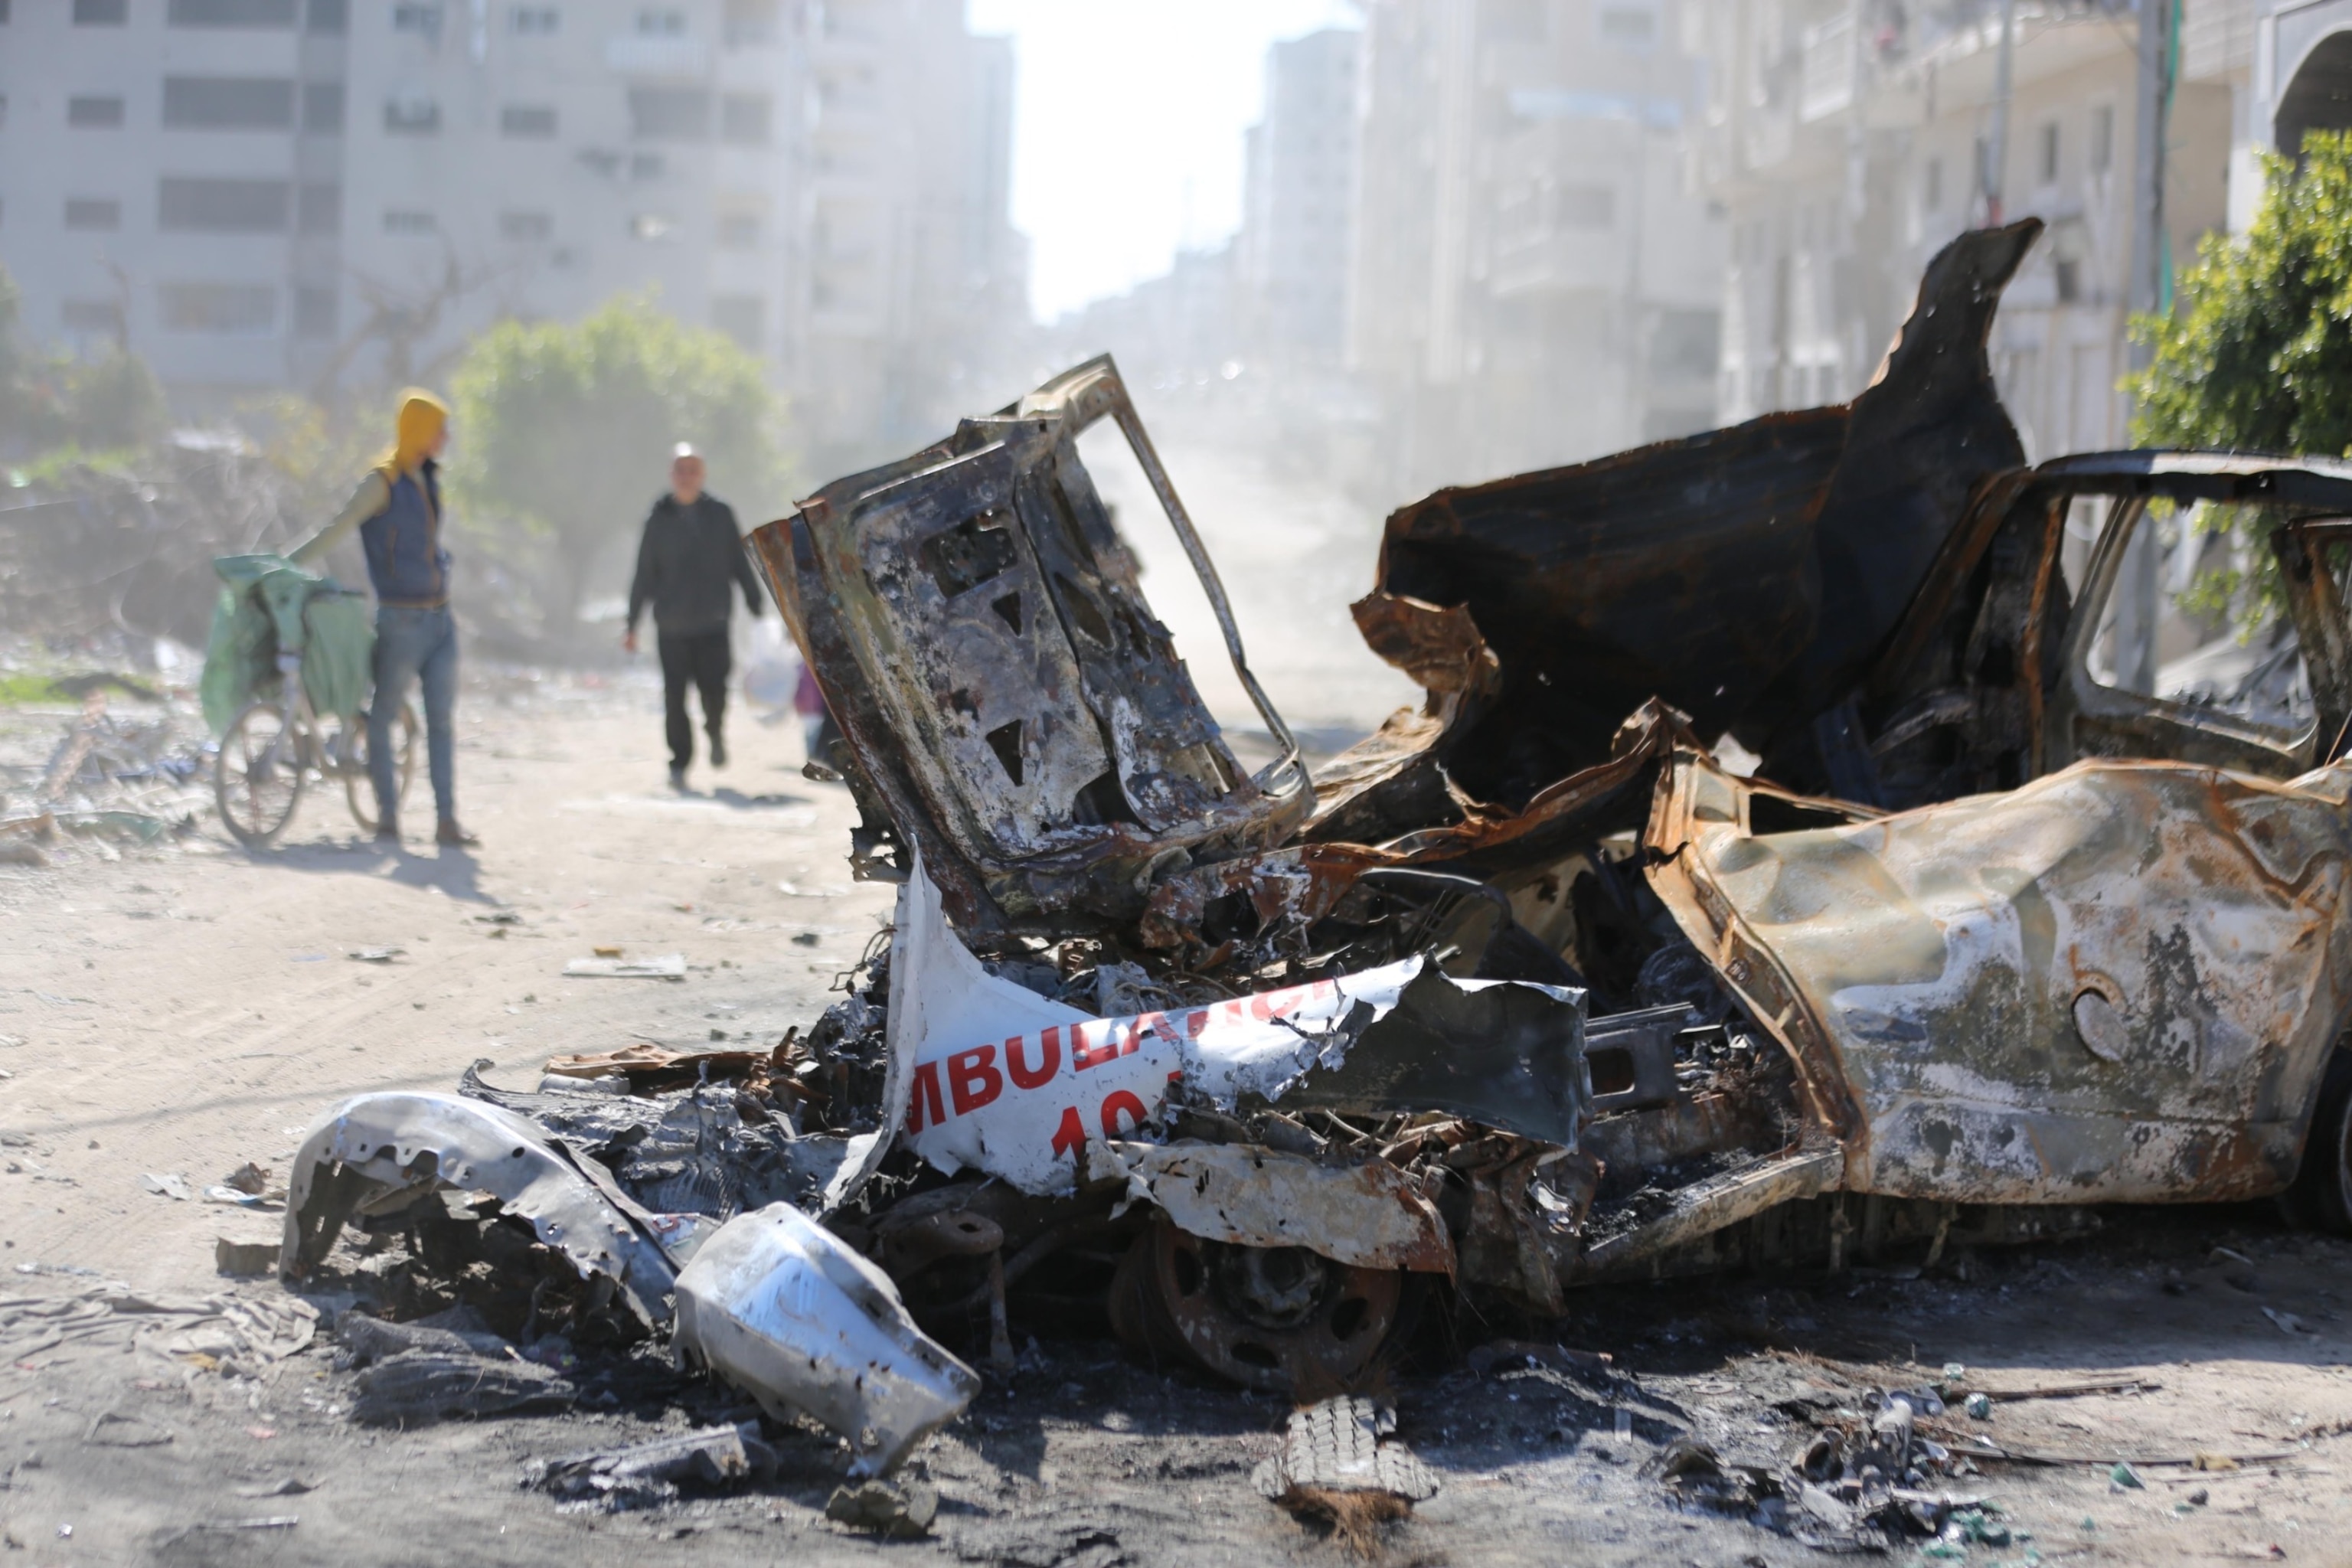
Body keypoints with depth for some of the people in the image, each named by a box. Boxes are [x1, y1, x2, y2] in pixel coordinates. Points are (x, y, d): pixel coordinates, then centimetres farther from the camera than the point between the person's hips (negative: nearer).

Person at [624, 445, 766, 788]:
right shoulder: (658, 519, 5)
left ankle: (716, 733, 24)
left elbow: (741, 566, 10)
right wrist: (632, 624, 6)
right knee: (675, 698, -3)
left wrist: (758, 612, 7)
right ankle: (679, 764, 9)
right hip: (671, 628, 0)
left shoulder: (721, 515, 6)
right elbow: (644, 576, 8)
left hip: (713, 625, 0)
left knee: (715, 693, -8)